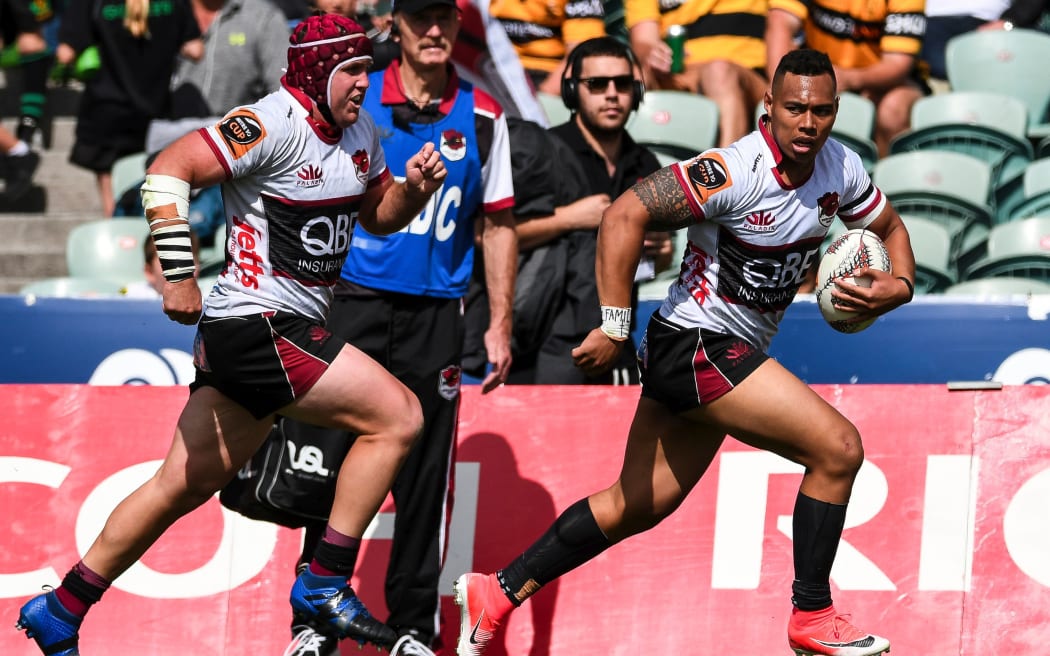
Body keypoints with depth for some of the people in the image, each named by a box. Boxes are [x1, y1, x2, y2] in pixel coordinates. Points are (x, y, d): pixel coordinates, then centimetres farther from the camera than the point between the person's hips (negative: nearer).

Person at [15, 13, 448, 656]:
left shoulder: (359, 131, 12)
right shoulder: (273, 125, -16)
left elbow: (378, 215, 25)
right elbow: (169, 169, -21)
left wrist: (415, 187, 3)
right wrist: (179, 274, -24)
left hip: (290, 331, 9)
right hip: (257, 328, -9)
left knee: (184, 486, 13)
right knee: (398, 414, -12)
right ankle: (325, 586, -6)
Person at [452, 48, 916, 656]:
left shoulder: (841, 168, 0)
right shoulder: (736, 172, -23)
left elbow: (891, 229, 17)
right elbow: (626, 214, -26)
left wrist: (898, 286, -5)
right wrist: (615, 326, -27)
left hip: (734, 355, 8)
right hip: (695, 342, -8)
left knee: (638, 505, 14)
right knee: (838, 446, -15)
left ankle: (497, 593, 22)